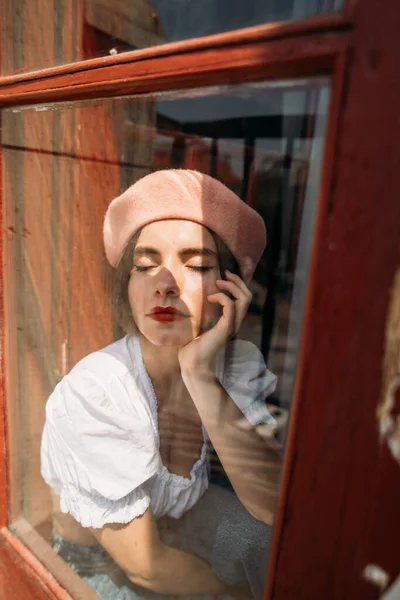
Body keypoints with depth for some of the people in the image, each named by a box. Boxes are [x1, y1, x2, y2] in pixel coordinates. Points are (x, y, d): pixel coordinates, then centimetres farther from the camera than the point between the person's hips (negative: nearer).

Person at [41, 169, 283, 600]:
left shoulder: (239, 363, -20)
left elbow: (277, 508, -28)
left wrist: (201, 376, -39)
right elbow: (143, 563, -24)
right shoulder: (91, 394, -31)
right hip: (102, 557, -2)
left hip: (190, 510, 3)